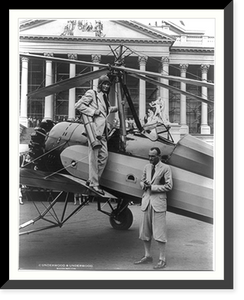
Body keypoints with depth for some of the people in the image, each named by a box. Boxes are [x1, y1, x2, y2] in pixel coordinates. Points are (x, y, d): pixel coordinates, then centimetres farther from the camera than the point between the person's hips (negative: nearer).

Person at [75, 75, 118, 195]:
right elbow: (78, 105, -8)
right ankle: (94, 183, -1)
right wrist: (93, 112, -13)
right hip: (94, 129, -8)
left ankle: (92, 179, 18)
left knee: (104, 156, 7)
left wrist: (118, 107, 26)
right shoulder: (91, 93, -1)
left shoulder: (105, 97, 23)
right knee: (94, 156, -6)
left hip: (103, 131, 9)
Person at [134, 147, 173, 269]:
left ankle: (162, 260, 4)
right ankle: (147, 256, 25)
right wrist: (144, 184, -3)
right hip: (147, 201, 6)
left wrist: (152, 187, -13)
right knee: (145, 232, 11)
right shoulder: (147, 167, 13)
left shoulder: (165, 168, -5)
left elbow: (169, 185, -10)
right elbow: (142, 181, 21)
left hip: (158, 202, -6)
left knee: (159, 233, -4)